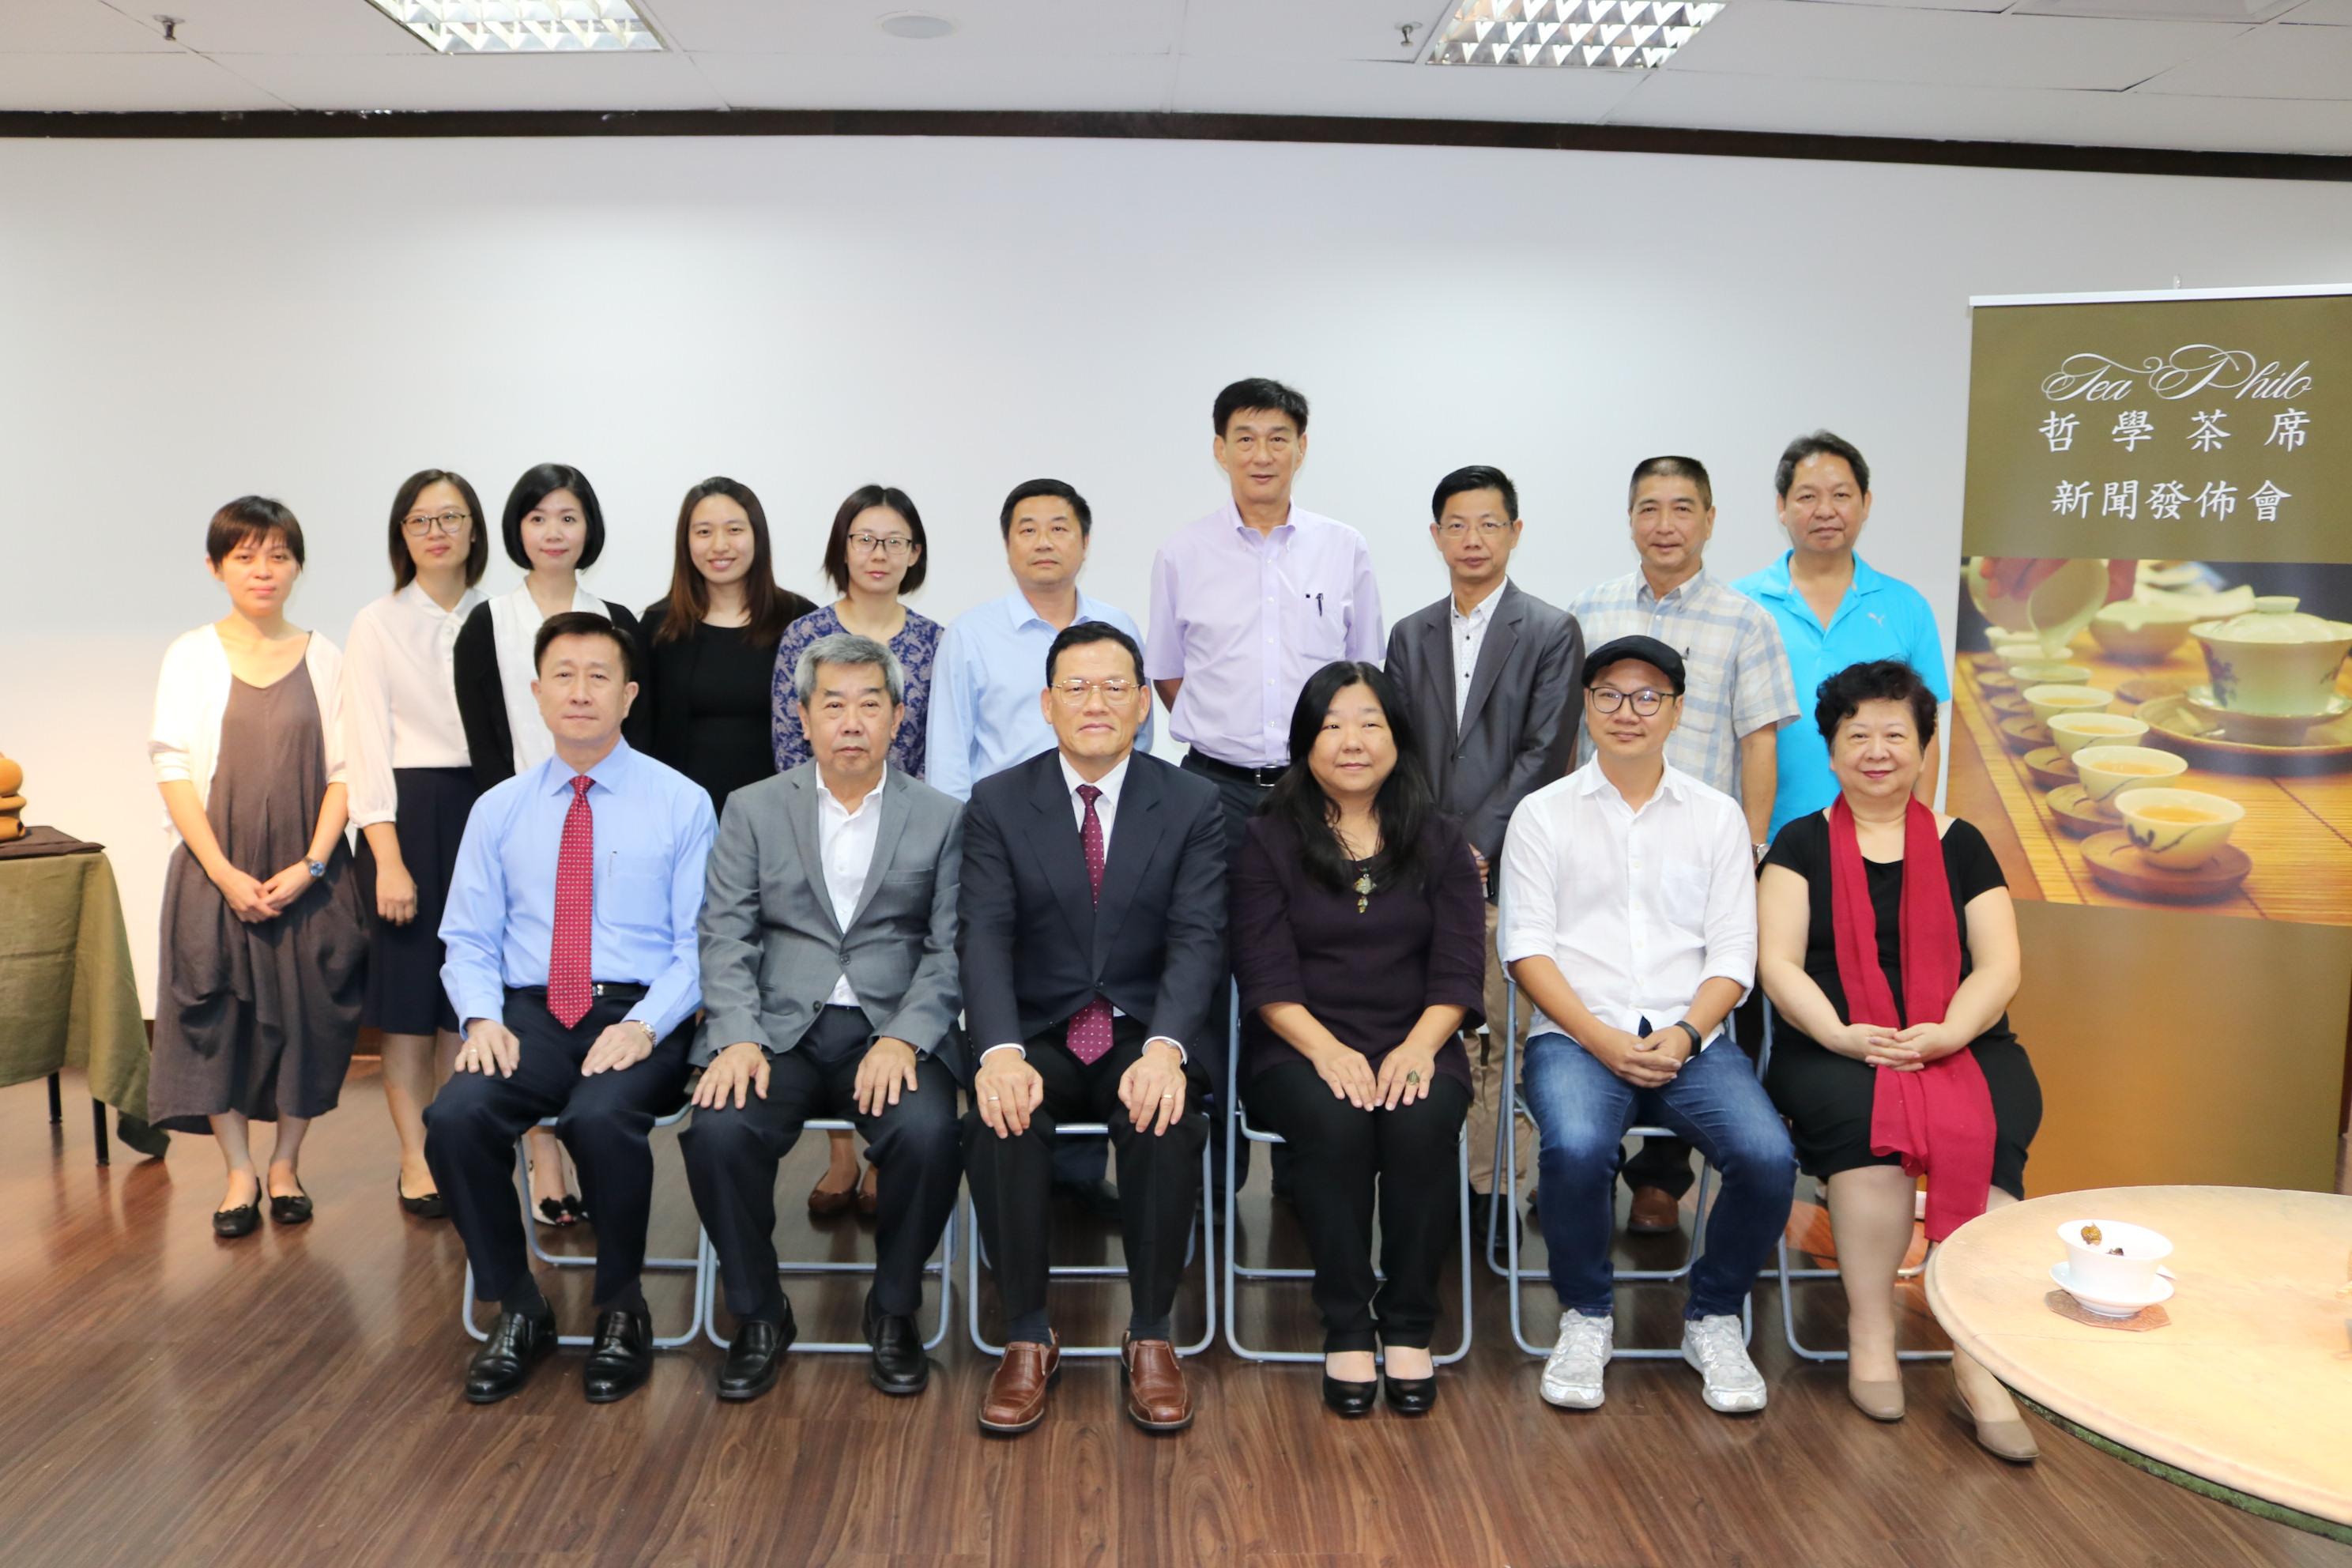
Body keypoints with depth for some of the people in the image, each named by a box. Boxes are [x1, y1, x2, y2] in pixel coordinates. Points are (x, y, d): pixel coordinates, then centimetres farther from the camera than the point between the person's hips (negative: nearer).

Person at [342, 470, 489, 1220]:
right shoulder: (377, 624, 1)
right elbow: (367, 744, -4)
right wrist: (389, 857, -11)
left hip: (487, 810, 2)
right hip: (410, 813, -2)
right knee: (410, 993, 2)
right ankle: (416, 1161, 12)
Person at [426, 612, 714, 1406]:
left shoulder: (681, 803, 4)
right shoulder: (498, 810, 14)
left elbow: (698, 943, -1)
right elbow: (469, 938, 13)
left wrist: (643, 1024, -17)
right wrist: (483, 1018, -7)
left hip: (637, 1018, -3)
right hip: (529, 1013, 3)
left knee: (601, 1118, -34)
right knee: (455, 1117, -26)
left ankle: (621, 1310, -6)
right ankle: (516, 1309, -2)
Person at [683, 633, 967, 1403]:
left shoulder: (942, 818, 7)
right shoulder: (754, 810, 10)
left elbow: (949, 951, 1)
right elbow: (726, 937, 3)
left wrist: (902, 1038, -16)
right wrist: (737, 1037, -14)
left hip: (892, 1031, -1)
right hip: (779, 1028, 1)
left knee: (929, 1133, -29)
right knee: (719, 1130, -27)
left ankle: (893, 1310, -2)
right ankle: (759, 1316, -1)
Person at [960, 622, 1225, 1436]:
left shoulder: (1191, 804, 2)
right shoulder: (998, 802, 3)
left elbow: (1197, 940, -8)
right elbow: (983, 936, -7)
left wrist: (1164, 1051, -27)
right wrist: (1001, 1053, -26)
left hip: (1145, 1036, 0)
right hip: (1037, 1036, 1)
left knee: (1168, 1124, -32)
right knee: (998, 1122, -30)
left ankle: (1151, 1339, -10)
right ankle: (1027, 1340, -10)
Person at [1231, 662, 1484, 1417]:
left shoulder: (1440, 843, 13)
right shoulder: (1268, 842, 7)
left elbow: (1459, 969, 3)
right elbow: (1267, 976, -3)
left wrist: (1418, 1047, -16)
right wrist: (1328, 1050, -20)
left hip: (1416, 1046, 1)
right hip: (1299, 1047, -1)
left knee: (1421, 1124, -31)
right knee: (1336, 1124, -32)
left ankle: (1409, 1327, -15)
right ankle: (1346, 1328, -18)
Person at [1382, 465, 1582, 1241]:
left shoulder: (1552, 632, 3)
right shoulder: (1410, 636, 15)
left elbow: (1545, 753, -5)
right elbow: (1398, 755, 12)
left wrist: (1478, 844, -11)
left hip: (1509, 865, -3)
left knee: (1502, 1032, -3)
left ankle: (1489, 1186, 6)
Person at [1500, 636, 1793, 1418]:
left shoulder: (1717, 816, 13)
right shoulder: (1543, 813, 8)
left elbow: (1732, 955, 7)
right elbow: (1527, 948, 0)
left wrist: (1684, 1035, -11)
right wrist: (1603, 1040, -12)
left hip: (1689, 1037, 2)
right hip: (1576, 1033, -2)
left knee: (1767, 1158, -25)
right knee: (1576, 1148, -33)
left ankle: (1713, 1317, 5)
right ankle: (1586, 1315, -3)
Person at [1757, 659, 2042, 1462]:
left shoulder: (1959, 845, 14)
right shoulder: (1802, 844, 10)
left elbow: (1999, 966, 5)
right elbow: (1778, 965, 1)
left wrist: (1947, 1034, -14)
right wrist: (1842, 1035, -16)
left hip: (1960, 1047, 2)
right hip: (1834, 1052, -1)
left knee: (1983, 1126, -30)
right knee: (1866, 1116, -33)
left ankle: (1978, 1357, -22)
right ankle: (1870, 1331, -17)